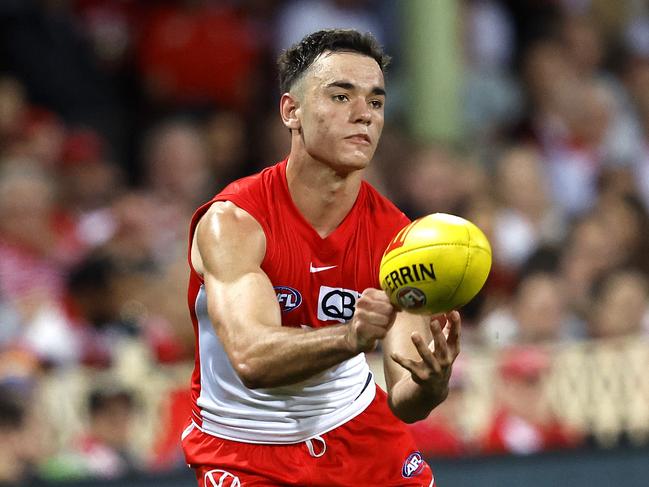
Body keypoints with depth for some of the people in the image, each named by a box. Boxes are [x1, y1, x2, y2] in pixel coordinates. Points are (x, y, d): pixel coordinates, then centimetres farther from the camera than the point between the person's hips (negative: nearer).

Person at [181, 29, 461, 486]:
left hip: (355, 423, 4)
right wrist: (350, 337, -55)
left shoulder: (395, 235, -13)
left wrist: (431, 382, -42)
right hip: (244, 446, -4)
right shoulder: (232, 221, -23)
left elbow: (402, 401, -18)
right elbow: (251, 358, -39)